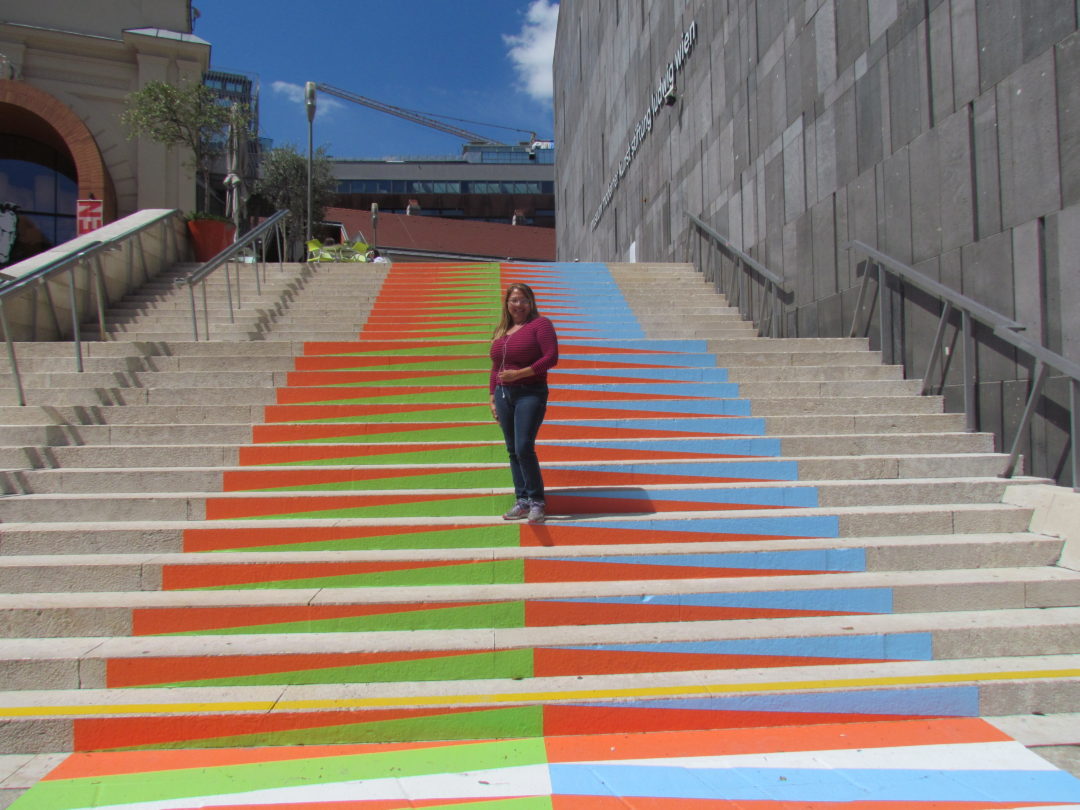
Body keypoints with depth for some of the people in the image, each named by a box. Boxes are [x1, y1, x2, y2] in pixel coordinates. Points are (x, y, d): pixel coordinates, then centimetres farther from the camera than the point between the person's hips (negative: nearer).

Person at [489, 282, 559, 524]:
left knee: (524, 447, -14)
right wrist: (493, 397, 14)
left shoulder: (540, 324, -3)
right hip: (503, 395, 7)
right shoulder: (500, 332, 16)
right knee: (513, 450, 7)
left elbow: (551, 357, -13)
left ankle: (536, 501, -1)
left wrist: (520, 373, -18)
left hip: (530, 393, -6)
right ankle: (522, 501, 15)